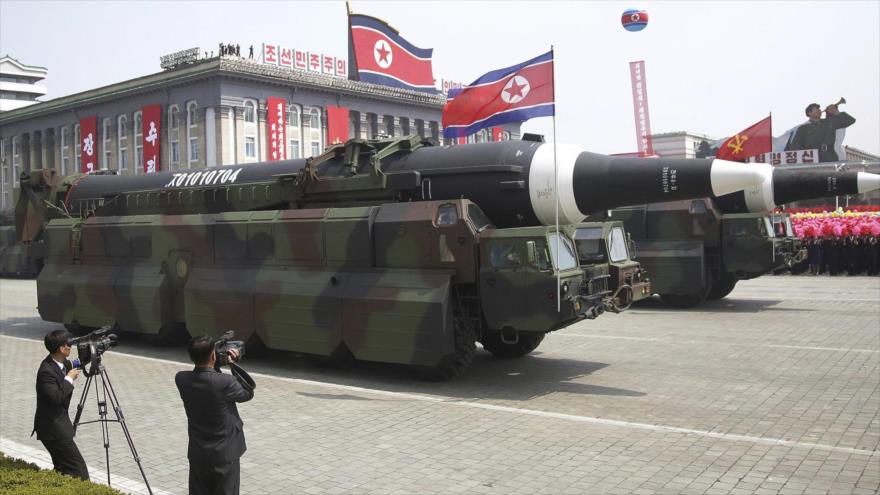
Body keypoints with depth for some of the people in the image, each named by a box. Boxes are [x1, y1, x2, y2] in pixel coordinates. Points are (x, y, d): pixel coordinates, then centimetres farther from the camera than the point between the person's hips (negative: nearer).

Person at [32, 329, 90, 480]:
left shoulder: (63, 363, 4)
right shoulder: (46, 371, -23)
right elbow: (57, 397, -28)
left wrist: (74, 367, 7)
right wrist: (69, 378, -19)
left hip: (59, 423, 10)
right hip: (52, 427, -10)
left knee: (63, 468, 17)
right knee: (78, 469, -10)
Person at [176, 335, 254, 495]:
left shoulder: (181, 379, -10)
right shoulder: (225, 382, -24)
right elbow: (248, 393, -5)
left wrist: (215, 367, 1)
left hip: (197, 454, 4)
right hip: (225, 454, -4)